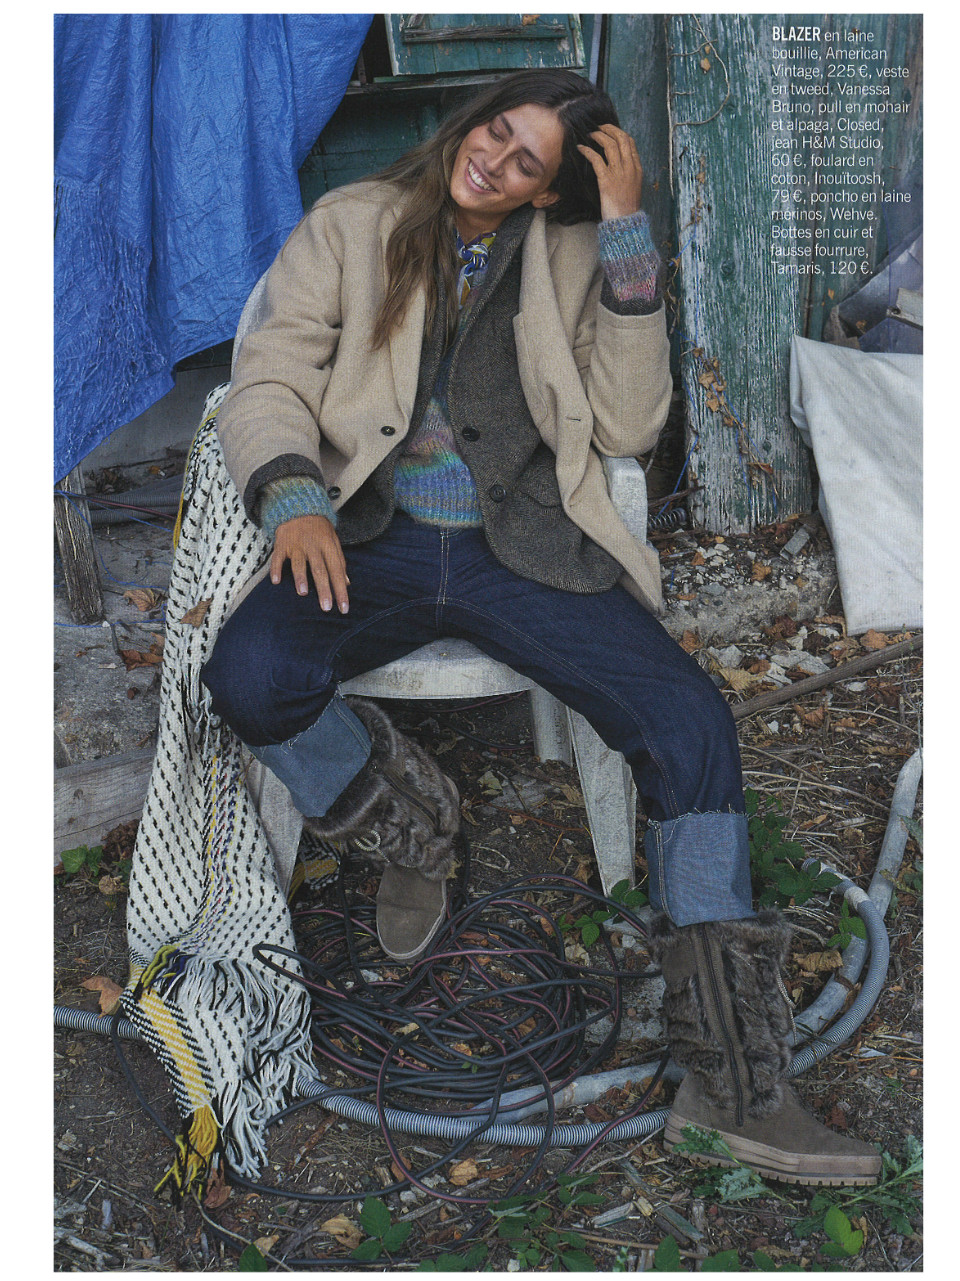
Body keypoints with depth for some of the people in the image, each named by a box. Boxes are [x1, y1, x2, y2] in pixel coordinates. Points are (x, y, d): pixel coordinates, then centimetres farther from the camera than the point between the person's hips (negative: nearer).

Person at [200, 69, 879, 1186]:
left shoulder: (576, 256, 13)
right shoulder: (353, 225, 12)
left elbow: (626, 428, 1)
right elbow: (269, 379, 4)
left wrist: (628, 240, -3)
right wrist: (293, 497, -17)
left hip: (528, 550, 0)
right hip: (377, 540, 0)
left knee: (692, 721, -22)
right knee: (250, 676, -31)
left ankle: (731, 1083, -12)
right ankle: (413, 822, 3)